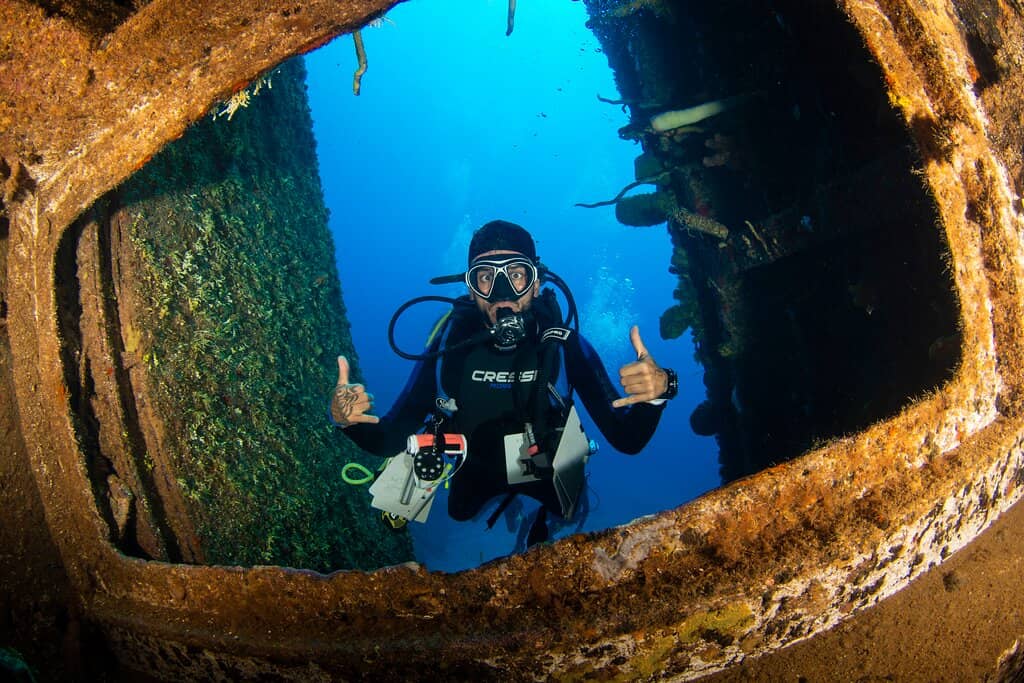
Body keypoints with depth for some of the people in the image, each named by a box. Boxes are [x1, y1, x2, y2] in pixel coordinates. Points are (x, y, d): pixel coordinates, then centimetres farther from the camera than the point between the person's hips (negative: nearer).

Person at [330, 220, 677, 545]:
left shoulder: (565, 347, -28)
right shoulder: (448, 346, -26)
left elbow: (627, 440, -30)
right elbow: (389, 440, -22)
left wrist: (656, 393, -51)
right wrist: (348, 421, -44)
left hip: (547, 469, 0)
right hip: (476, 471, 1)